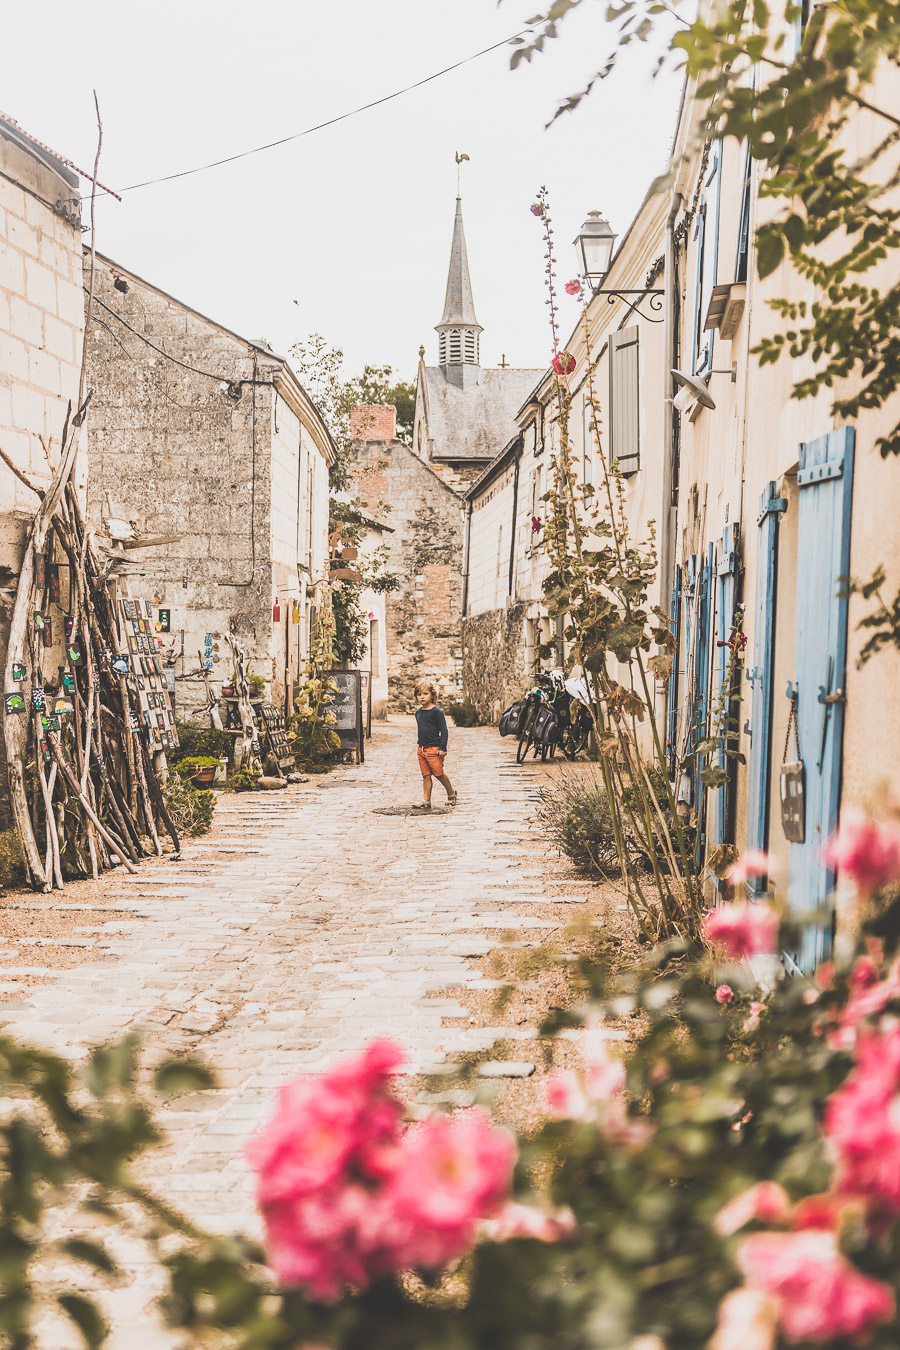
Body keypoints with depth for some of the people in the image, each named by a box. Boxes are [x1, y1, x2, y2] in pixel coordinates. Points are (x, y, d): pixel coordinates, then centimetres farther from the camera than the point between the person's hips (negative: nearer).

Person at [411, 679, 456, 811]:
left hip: (434, 748, -6)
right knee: (426, 775, 6)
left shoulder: (436, 712, -10)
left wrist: (442, 747, -15)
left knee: (438, 773, -3)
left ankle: (451, 794, 18)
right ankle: (426, 802, 7)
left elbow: (443, 730, -10)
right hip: (421, 749, 6)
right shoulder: (418, 712, 11)